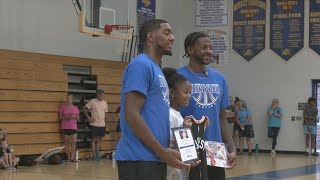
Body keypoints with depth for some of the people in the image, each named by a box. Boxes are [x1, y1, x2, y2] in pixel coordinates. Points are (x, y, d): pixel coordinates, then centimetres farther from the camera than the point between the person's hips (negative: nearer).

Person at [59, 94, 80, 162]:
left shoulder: (75, 108, 9)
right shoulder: (63, 107, 4)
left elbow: (78, 119, 13)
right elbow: (60, 117, 6)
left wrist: (75, 116, -8)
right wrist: (65, 117, -12)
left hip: (73, 127, 1)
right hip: (65, 127, -1)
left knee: (74, 142, -7)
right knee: (66, 142, 2)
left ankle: (72, 157, -4)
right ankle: (68, 157, 7)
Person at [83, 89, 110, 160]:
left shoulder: (105, 103, 9)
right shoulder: (92, 101, -7)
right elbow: (85, 109, -4)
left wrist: (106, 125, 11)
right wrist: (88, 118, -11)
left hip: (102, 124, 5)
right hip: (94, 124, -5)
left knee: (100, 139, 9)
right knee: (94, 139, -1)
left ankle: (97, 152, 19)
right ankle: (94, 155, 1)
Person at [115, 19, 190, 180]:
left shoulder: (156, 69, 19)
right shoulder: (141, 64, -11)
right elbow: (131, 114, -19)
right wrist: (163, 151, -19)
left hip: (154, 158, 10)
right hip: (139, 158, -10)